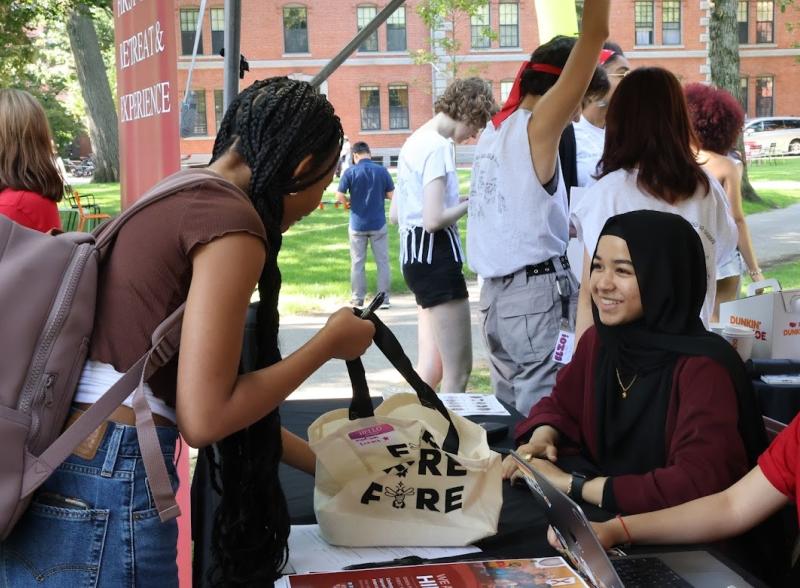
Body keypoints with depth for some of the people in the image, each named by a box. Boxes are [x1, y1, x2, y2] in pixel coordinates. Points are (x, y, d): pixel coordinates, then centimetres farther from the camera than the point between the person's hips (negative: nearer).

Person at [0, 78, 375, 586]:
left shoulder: (175, 200, 15)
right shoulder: (230, 220, -13)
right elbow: (204, 417, -16)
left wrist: (323, 462, 28)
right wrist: (329, 344, -3)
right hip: (103, 501, -9)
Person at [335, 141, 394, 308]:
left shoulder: (350, 172, -8)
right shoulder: (381, 170, -5)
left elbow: (339, 196, -10)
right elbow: (391, 195, -3)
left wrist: (347, 203, 10)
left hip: (357, 224, 0)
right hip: (378, 223, 0)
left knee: (357, 263, 10)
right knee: (382, 261, 8)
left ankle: (358, 299, 13)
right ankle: (384, 299, 9)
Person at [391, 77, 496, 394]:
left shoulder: (416, 141, 15)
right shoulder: (439, 146, -14)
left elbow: (395, 214, 18)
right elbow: (433, 220, -23)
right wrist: (470, 203, -7)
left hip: (415, 255, 10)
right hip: (436, 257, -10)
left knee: (431, 368, 14)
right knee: (458, 372, -5)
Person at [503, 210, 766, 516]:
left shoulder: (703, 367, -23)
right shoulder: (598, 339, -1)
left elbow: (700, 484, -31)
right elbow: (561, 404, 16)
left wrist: (573, 485, -26)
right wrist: (540, 440, -8)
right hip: (603, 516, 7)